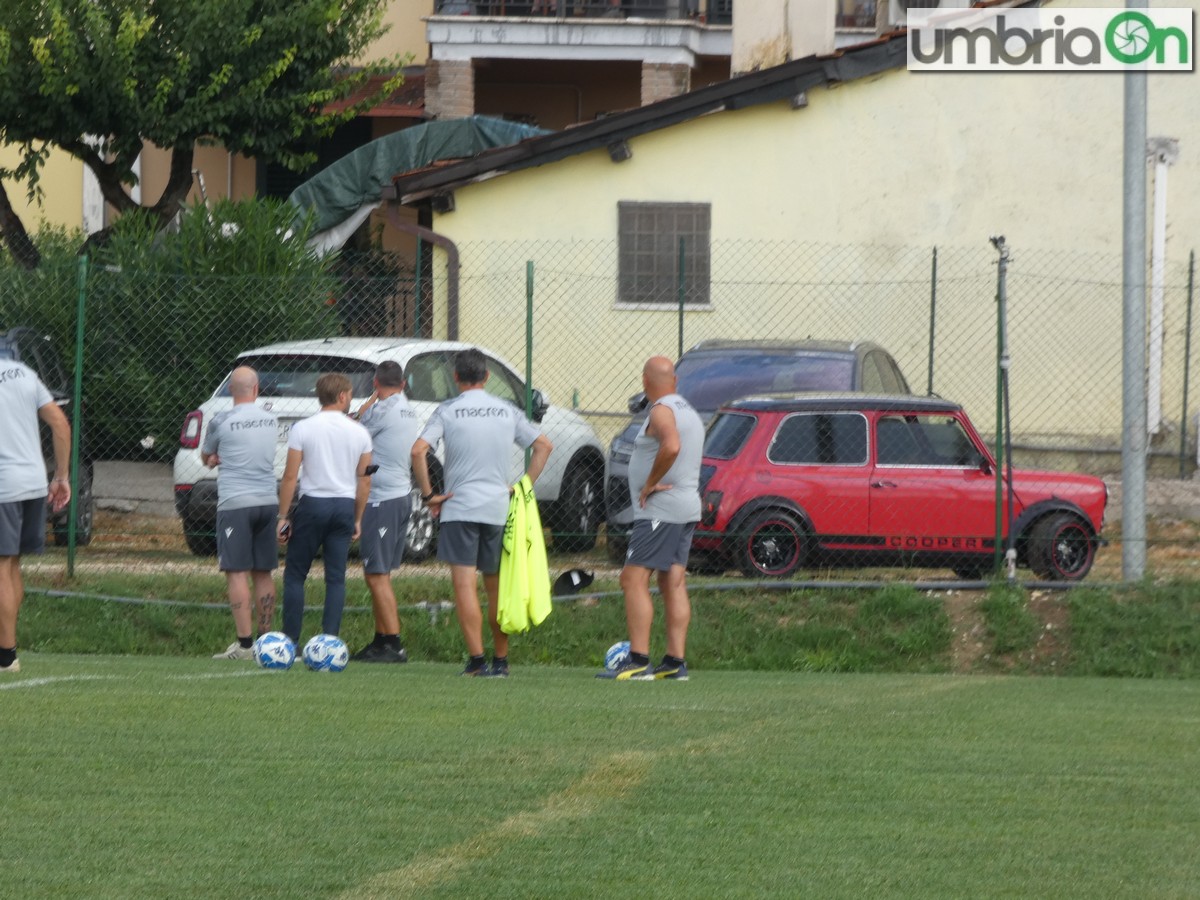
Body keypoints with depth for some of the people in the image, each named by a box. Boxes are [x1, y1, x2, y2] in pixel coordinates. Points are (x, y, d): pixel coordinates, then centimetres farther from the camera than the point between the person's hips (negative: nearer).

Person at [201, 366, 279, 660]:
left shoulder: (222, 421, -6)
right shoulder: (271, 422, 9)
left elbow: (206, 457, 10)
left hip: (235, 503, -5)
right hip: (268, 501, 5)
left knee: (237, 572, -6)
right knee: (263, 573, 11)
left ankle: (244, 644, -12)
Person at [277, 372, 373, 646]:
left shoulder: (303, 429, -5)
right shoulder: (359, 433, 3)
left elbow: (290, 476, -7)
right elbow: (364, 480, 7)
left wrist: (283, 516, -1)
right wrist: (357, 519, 16)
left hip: (313, 503, -2)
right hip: (345, 506, 2)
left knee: (295, 574, 6)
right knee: (336, 577, 5)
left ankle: (291, 641, 2)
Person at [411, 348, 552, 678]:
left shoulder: (447, 411, -2)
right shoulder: (507, 411, 8)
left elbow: (418, 451, -13)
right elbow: (544, 446, 10)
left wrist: (428, 494, -5)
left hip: (459, 507, -4)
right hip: (498, 508, 4)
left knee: (464, 584, -7)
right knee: (496, 586, 14)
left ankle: (477, 659, -17)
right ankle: (501, 660, 18)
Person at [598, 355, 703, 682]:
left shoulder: (662, 411, -13)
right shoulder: (688, 411, 18)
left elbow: (671, 447, -32)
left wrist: (650, 484, -21)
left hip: (659, 509, -10)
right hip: (686, 508, 10)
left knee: (634, 580, -11)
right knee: (674, 584, 8)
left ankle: (638, 661, -17)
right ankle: (675, 661, 5)